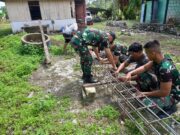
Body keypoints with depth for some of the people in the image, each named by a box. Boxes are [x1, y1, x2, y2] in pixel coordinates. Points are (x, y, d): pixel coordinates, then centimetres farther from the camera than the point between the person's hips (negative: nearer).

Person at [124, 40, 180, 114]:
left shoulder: (165, 69, -35)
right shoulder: (157, 60, -9)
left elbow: (164, 92, -31)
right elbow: (144, 67, 1)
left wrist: (145, 94, -20)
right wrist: (130, 73, -14)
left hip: (171, 95, -8)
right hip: (163, 88, 8)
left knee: (145, 104, -26)